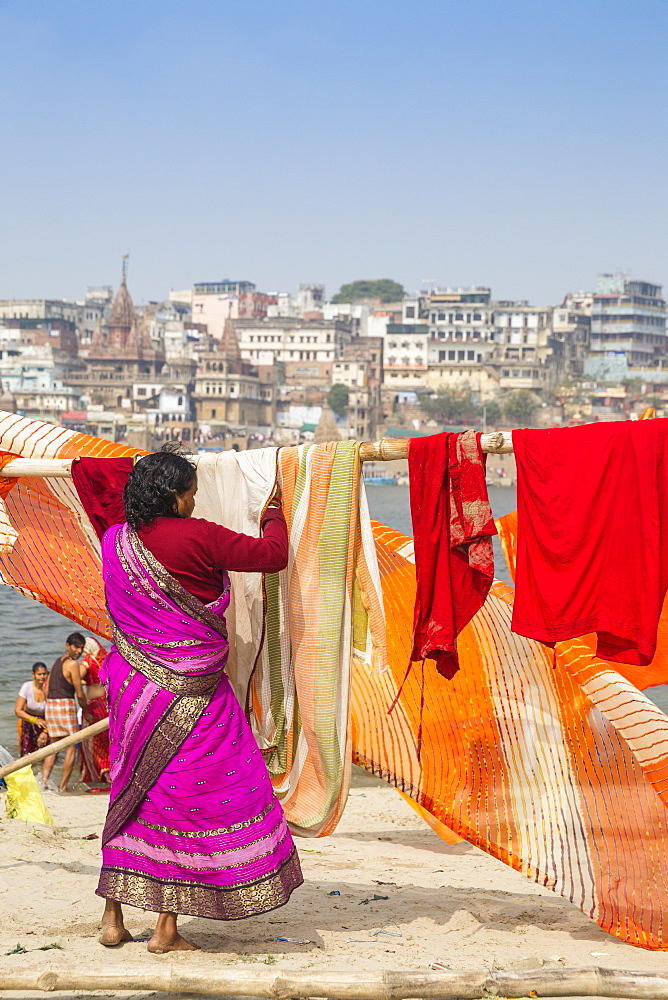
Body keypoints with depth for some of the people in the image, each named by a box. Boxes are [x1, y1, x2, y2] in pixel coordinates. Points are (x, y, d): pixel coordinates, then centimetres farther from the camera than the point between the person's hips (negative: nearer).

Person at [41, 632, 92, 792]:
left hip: (50, 705, 8)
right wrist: (86, 712, 5)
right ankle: (63, 786, 0)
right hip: (65, 704, -8)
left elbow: (47, 688, 18)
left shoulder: (57, 661, 15)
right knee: (71, 747, 1)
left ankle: (44, 779, -3)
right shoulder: (72, 664, -10)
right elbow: (80, 693, -9)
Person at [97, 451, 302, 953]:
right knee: (189, 796, 1)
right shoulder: (197, 537, -15)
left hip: (132, 686, 7)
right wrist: (274, 514, 10)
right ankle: (167, 929, 3)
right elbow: (274, 555, -9)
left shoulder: (116, 540, 2)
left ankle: (113, 916, 19)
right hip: (188, 696, -7)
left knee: (133, 793, 16)